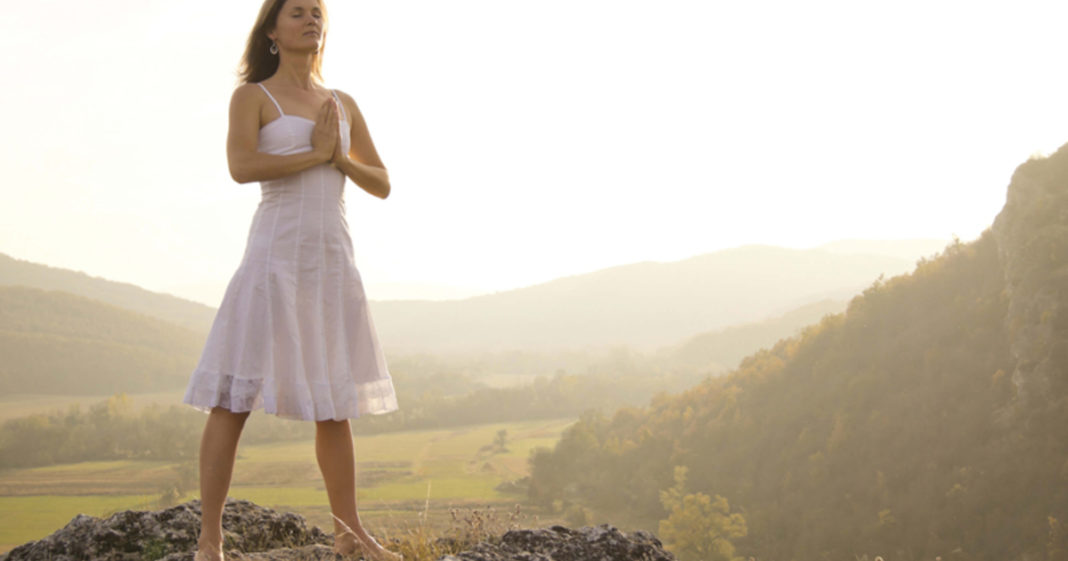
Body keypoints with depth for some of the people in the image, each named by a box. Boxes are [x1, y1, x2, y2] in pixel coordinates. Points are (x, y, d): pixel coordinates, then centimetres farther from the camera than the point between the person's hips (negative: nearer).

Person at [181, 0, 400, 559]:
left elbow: (382, 184, 14)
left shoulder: (343, 105, 17)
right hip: (276, 253, -5)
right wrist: (314, 154, -9)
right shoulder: (251, 97, 2)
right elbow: (241, 167, -16)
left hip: (333, 260, 5)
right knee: (235, 394, -8)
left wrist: (339, 158, -4)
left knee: (335, 400, 8)